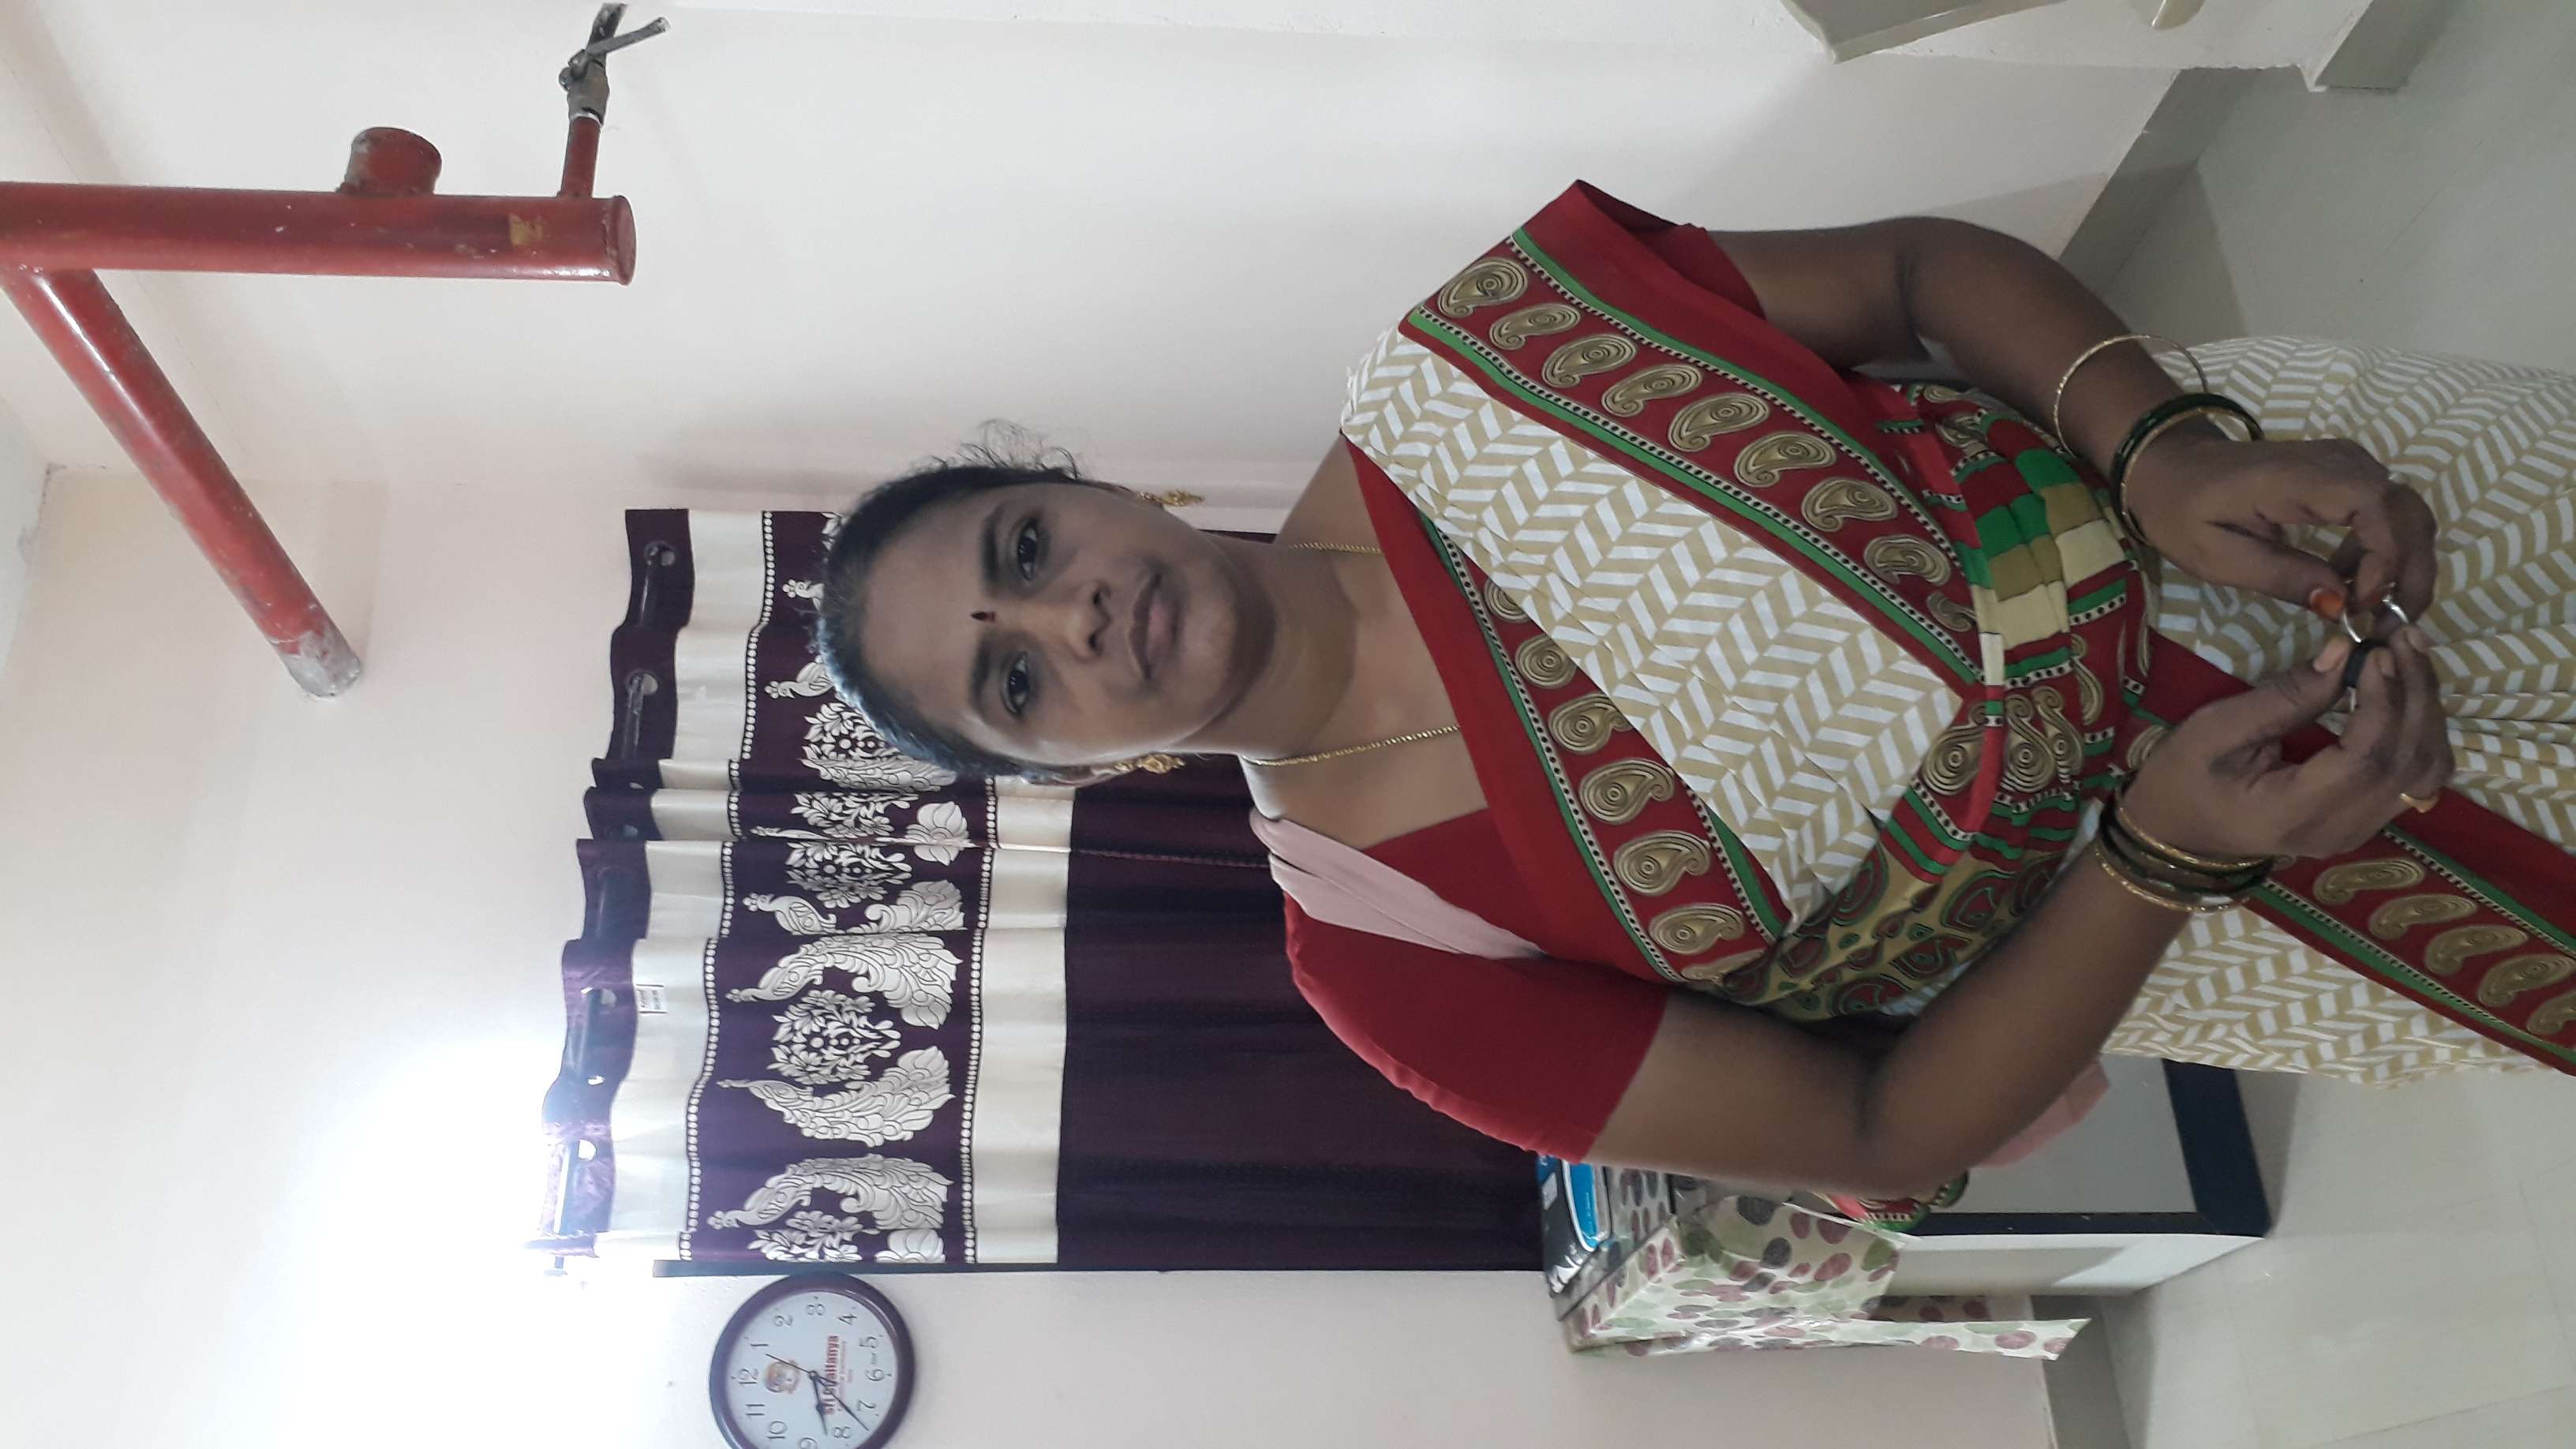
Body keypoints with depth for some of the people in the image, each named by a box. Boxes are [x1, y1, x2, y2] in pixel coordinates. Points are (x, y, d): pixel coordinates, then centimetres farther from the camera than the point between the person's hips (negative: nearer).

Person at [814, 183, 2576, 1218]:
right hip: (2124, 908, -2)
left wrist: (2169, 445, -28)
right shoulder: (1381, 942, -20)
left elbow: (1919, 262, -9)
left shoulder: (1462, 360, -17)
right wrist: (2163, 847, -31)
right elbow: (1881, 1135, -16)